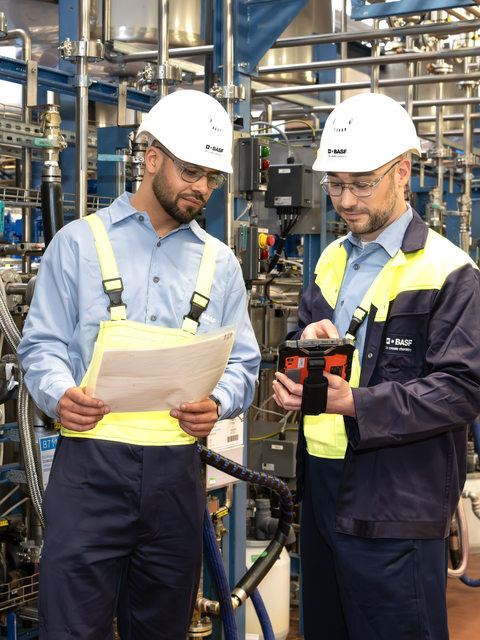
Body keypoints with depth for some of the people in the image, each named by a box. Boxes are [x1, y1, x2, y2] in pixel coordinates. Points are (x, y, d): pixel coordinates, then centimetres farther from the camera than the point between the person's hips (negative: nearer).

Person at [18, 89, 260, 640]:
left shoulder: (219, 263, 16)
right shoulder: (80, 243, 7)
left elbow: (242, 364, 14)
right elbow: (42, 344, 4)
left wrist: (217, 404, -8)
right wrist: (60, 394, -17)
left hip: (177, 471, 3)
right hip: (90, 461, -3)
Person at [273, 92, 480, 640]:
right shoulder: (332, 261, 13)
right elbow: (304, 331, 20)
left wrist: (355, 404, -25)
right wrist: (307, 340, -5)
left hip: (394, 505, -7)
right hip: (322, 486, 7)